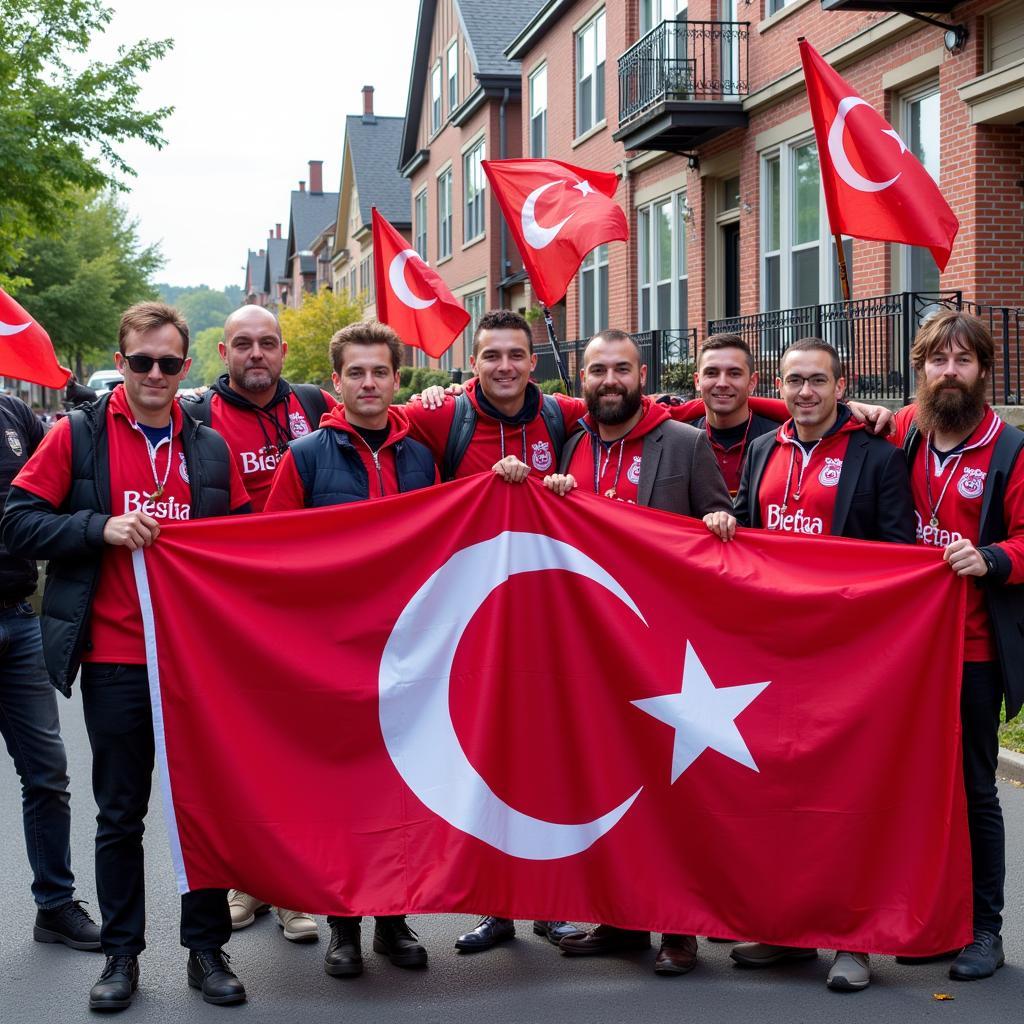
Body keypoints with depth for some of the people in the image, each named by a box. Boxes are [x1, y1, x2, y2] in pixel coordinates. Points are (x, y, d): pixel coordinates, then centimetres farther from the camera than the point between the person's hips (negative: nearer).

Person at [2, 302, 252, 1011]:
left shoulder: (211, 449, 9)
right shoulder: (78, 436, 1)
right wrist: (102, 528, -17)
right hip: (114, 661, -2)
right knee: (120, 815, 9)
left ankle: (207, 948, 19)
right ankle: (122, 954, 20)